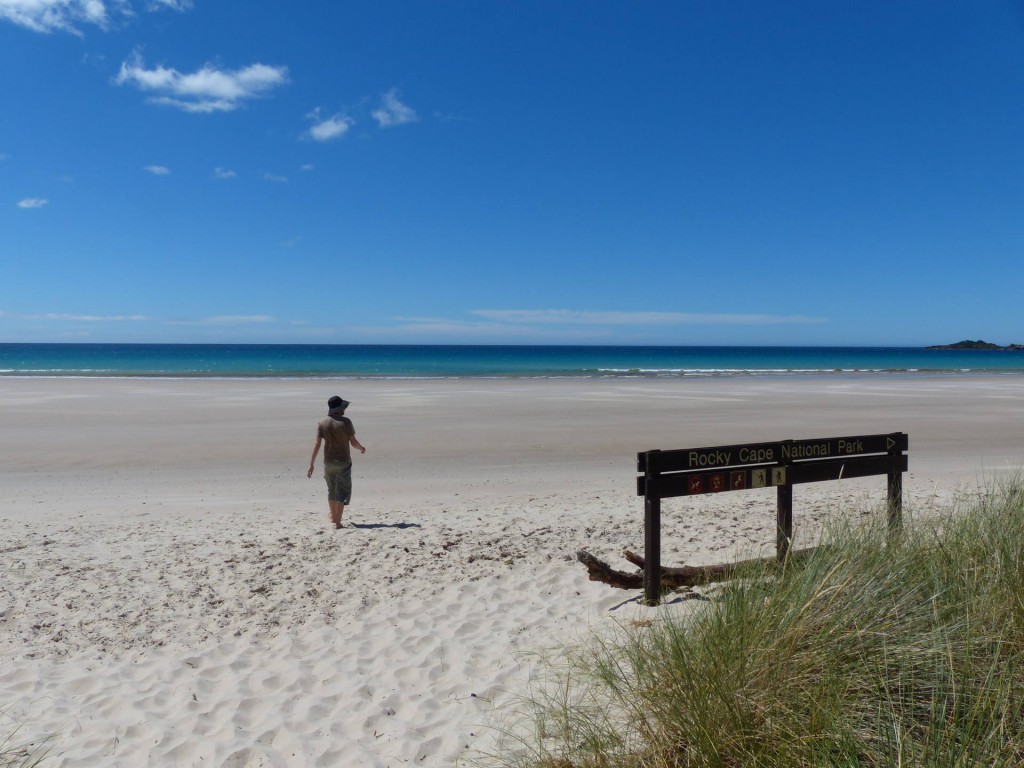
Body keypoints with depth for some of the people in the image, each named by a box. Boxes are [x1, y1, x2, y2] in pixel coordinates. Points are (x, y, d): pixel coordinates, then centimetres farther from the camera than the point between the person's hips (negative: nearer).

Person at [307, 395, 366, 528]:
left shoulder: (322, 423, -2)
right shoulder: (345, 422, -11)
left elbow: (317, 444, -6)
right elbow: (353, 443, -10)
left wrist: (311, 464, -3)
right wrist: (362, 449, 12)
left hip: (328, 462, 4)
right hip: (343, 462, -4)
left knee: (331, 490, 21)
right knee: (342, 492, 3)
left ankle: (333, 517, 36)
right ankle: (337, 522, -3)